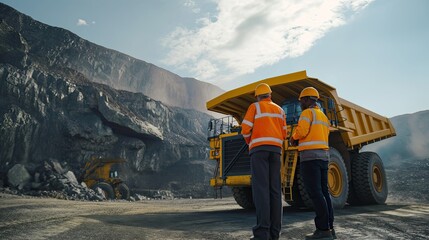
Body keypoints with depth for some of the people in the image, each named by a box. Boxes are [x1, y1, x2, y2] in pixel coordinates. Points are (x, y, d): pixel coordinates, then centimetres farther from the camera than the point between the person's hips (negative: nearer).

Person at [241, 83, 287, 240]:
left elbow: (245, 129, -2)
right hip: (275, 150, 5)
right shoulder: (280, 110, 21)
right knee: (274, 189, 1)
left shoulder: (254, 107, 7)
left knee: (261, 188, -12)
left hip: (259, 149, -4)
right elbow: (284, 134, 16)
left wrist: (250, 143, 19)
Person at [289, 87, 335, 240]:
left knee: (315, 193, -10)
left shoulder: (307, 113, -3)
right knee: (323, 192, 8)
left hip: (310, 156, -9)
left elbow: (301, 131, -17)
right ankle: (329, 227, 8)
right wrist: (298, 141, 20)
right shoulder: (324, 117, 24)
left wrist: (293, 137, 4)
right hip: (324, 156, 9)